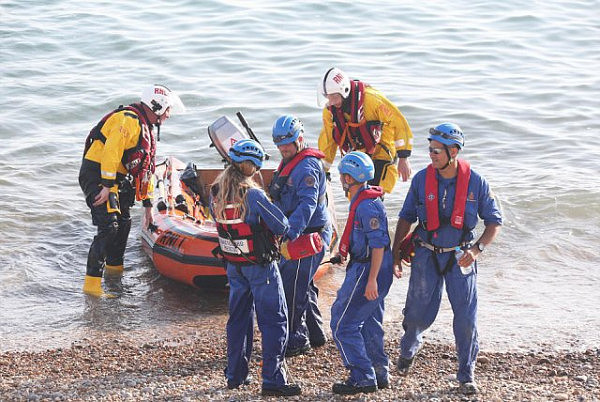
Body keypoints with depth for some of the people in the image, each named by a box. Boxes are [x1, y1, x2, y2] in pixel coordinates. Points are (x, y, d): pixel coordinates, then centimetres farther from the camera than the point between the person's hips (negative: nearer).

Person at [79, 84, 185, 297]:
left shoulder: (148, 129, 19)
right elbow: (111, 152, -24)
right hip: (97, 174, -10)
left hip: (115, 178, 10)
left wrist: (147, 204, 26)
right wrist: (107, 186, -26)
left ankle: (115, 266, 44)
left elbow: (145, 168, 25)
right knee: (108, 227, -19)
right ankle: (92, 282, -21)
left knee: (123, 222, 23)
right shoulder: (129, 120, -14)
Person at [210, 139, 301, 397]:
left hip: (232, 264, 7)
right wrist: (284, 229, 5)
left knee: (238, 316, 19)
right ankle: (272, 380, -1)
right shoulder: (253, 195, -24)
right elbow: (281, 225, -17)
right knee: (274, 320, 1)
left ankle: (235, 375, 24)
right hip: (260, 266, -7)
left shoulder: (216, 192, -4)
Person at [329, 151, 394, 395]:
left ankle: (363, 379, -3)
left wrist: (371, 280, -25)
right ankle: (379, 374, 24)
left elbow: (378, 244, -24)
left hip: (367, 270, -10)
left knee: (343, 323, -5)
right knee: (369, 323, 17)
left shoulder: (367, 205, -21)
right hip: (368, 268, 10)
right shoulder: (363, 200, 11)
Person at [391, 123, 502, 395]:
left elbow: (494, 222, -2)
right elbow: (406, 218, 5)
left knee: (466, 318, -2)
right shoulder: (422, 179, -6)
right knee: (418, 313, 7)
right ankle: (409, 347, 41)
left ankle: (466, 374, 14)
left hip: (460, 257, -1)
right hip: (426, 256, 1)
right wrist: (395, 254, 2)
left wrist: (477, 249, -16)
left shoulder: (475, 182, -10)